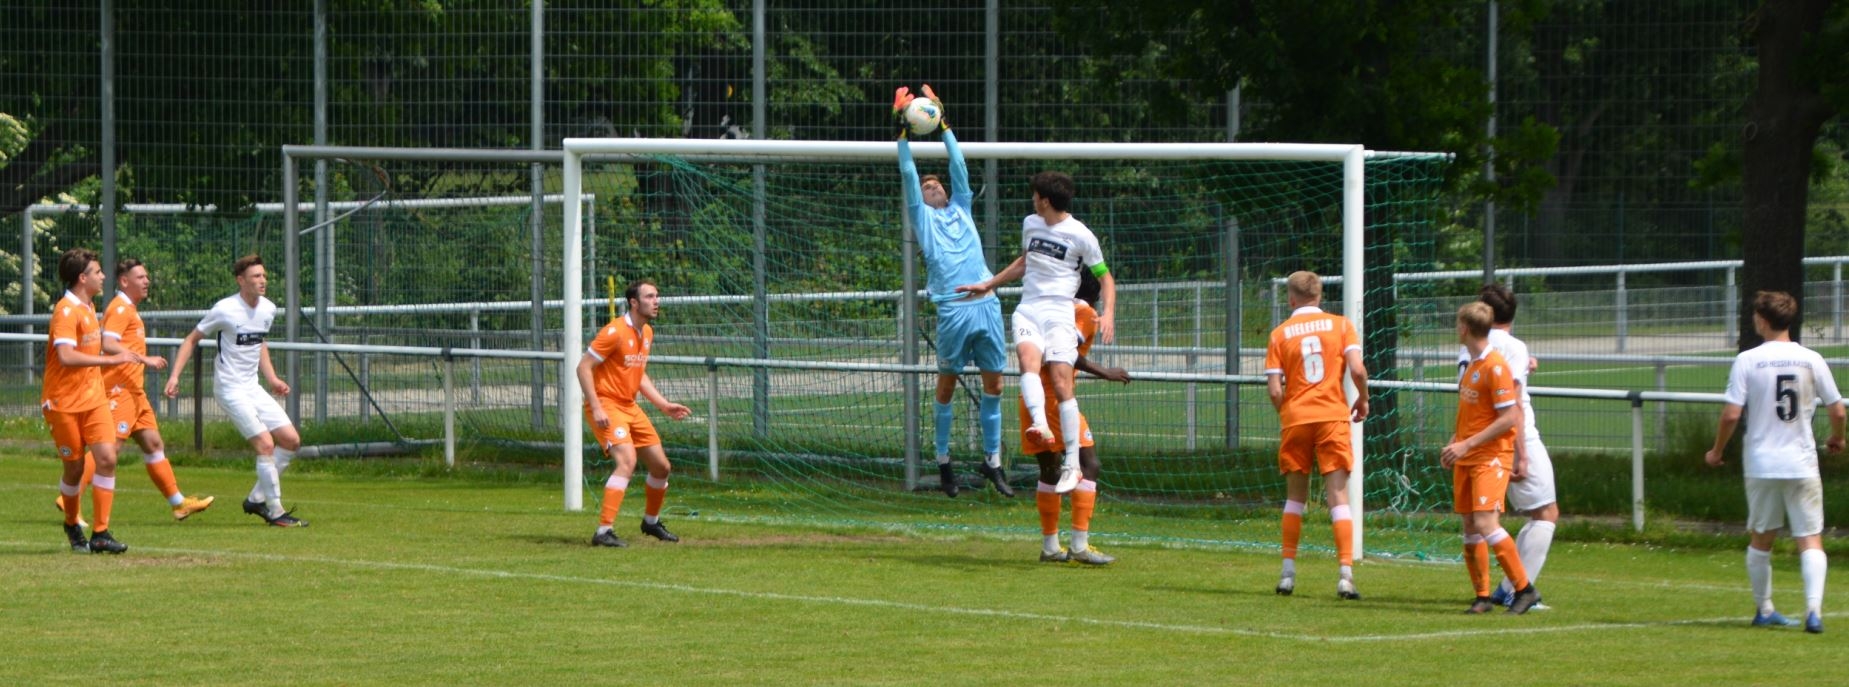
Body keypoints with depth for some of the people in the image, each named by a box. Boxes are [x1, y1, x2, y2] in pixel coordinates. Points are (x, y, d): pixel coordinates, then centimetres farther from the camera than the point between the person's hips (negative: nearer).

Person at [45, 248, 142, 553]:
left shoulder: (89, 307, 12)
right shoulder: (66, 311, -16)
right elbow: (66, 356, -29)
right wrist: (111, 359, -27)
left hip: (93, 398, 7)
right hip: (64, 402, -7)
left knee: (106, 458, -9)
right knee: (75, 468, 3)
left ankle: (100, 533, -7)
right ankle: (72, 525, 28)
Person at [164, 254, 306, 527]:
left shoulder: (268, 309, 5)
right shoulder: (225, 310, -15)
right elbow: (192, 339, -5)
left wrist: (272, 378, 13)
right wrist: (175, 375, -12)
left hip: (253, 387, 8)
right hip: (230, 389, -8)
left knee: (291, 440, 4)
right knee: (265, 444, -16)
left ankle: (257, 499, 14)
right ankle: (275, 511, -8)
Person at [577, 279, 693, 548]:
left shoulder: (647, 333, 11)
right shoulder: (615, 332, -16)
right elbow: (583, 367, -16)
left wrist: (664, 405, 15)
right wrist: (596, 408, -22)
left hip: (630, 406, 9)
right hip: (607, 406, -9)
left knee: (661, 466, 11)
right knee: (627, 461, -26)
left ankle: (651, 521, 35)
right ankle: (604, 531, -27)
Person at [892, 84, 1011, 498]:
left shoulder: (961, 209, 20)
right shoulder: (922, 216, 11)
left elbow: (958, 164, 20)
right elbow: (908, 175, 5)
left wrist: (942, 124, 19)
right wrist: (904, 132, 2)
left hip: (986, 305, 4)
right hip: (953, 308, -4)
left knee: (993, 385, 3)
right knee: (947, 386, 1)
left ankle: (992, 462, 11)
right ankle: (943, 462, 11)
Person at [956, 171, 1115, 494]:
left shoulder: (1080, 235, -1)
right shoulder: (1030, 224, 17)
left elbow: (1105, 277, 5)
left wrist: (1108, 313, -11)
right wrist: (988, 285, 39)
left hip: (1059, 313, -4)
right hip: (1027, 309, 4)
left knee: (1061, 383, -16)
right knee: (1028, 358, -29)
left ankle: (1072, 465, -13)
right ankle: (1040, 425, -53)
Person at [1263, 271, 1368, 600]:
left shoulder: (1280, 334, 3)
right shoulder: (1340, 325, 3)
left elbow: (1274, 390, -3)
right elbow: (1357, 369, -8)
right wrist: (1363, 400, 9)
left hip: (1295, 419, 1)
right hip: (1333, 417, -1)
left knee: (1295, 496, 15)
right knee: (1338, 496, -1)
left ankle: (1288, 572, 14)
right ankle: (1346, 574, -12)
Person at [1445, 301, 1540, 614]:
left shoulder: (1495, 366, -14)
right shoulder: (1471, 365, 14)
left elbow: (1508, 418, -18)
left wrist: (1467, 444, -19)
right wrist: (1454, 443, 11)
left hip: (1491, 456, -9)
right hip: (1466, 458, 9)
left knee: (1486, 523, -18)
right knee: (1470, 526, 6)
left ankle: (1524, 588, -10)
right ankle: (1482, 596, 13)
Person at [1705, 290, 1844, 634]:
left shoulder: (1747, 361, -6)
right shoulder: (1811, 360, -2)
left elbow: (1731, 414, -10)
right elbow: (1837, 411, 2)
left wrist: (1717, 451, 7)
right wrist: (1836, 439, 24)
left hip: (1761, 464, 0)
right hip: (1802, 464, 0)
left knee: (1761, 539, 16)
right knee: (1811, 540, 0)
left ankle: (1764, 609, 26)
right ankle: (1814, 609, -17)